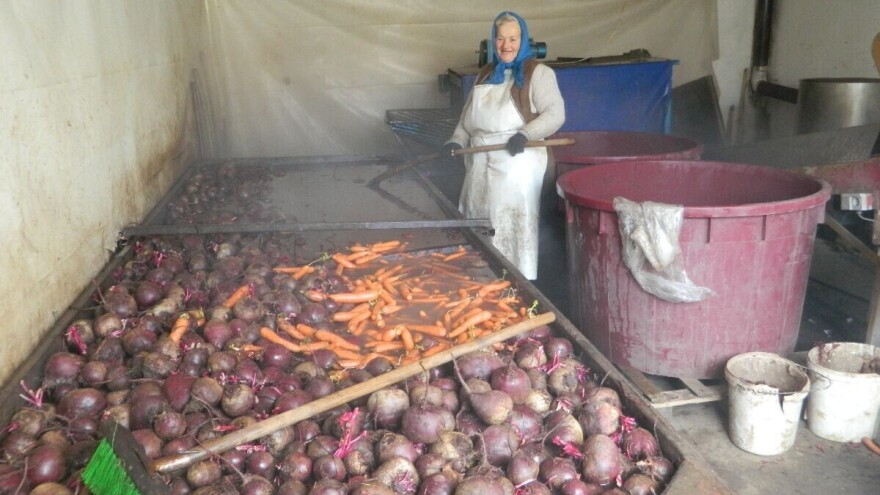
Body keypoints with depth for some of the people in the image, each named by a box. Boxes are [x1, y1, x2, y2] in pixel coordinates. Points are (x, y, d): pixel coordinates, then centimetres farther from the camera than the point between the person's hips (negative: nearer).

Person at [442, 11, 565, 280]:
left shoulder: (537, 73, -2)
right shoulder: (485, 75, 18)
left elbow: (555, 114, -11)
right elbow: (468, 117, 22)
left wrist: (526, 134, -25)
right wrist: (457, 141, 5)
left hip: (517, 163, -6)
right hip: (481, 163, 6)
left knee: (514, 227, -5)